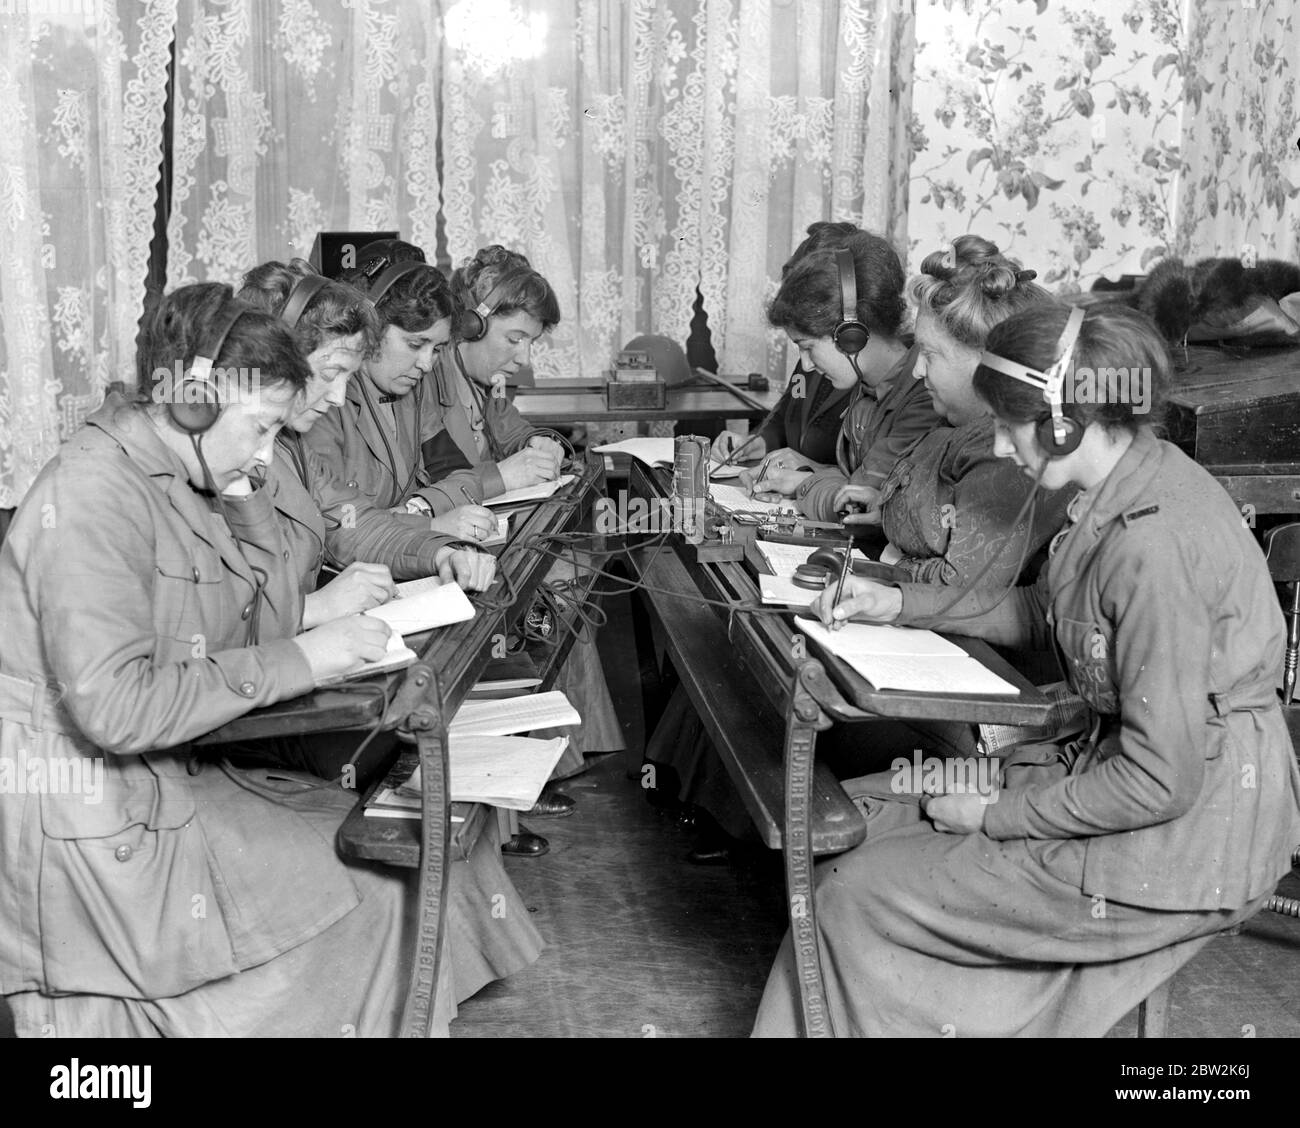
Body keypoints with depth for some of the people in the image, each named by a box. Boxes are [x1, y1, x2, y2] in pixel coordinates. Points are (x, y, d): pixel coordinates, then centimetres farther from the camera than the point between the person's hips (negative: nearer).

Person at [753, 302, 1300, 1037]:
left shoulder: (1153, 545, -30)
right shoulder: (1132, 479, 0)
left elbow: (1161, 780, -27)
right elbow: (1044, 612, 17)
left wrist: (996, 815, -15)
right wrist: (901, 605, 7)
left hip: (1184, 831, -10)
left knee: (858, 894, -9)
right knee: (861, 816, 9)